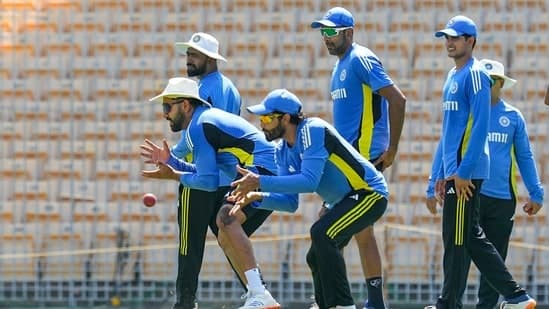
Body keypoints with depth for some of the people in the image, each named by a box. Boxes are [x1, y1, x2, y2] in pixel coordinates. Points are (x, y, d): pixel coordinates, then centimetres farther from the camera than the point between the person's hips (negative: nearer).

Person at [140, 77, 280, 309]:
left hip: (264, 171, -11)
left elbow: (209, 182, -11)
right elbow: (204, 172, 27)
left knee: (226, 218, -29)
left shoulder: (198, 126, -9)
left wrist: (174, 176, 2)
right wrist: (169, 160, 22)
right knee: (227, 238, 17)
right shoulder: (208, 117, 22)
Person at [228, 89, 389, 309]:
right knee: (317, 258, 16)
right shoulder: (284, 152, 4)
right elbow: (290, 202, 4)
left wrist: (260, 182, -32)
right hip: (343, 201, 10)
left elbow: (309, 181, -32)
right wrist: (257, 197, -13)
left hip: (370, 194, -10)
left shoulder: (312, 130, -23)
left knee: (321, 234, -29)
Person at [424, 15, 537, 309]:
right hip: (453, 171, 10)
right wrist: (439, 173, 21)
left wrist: (463, 171, -21)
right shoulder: (452, 77, 19)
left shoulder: (475, 75, -9)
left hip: (466, 171, -10)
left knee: (456, 238, -5)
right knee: (472, 238, 11)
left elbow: (480, 126, -17)